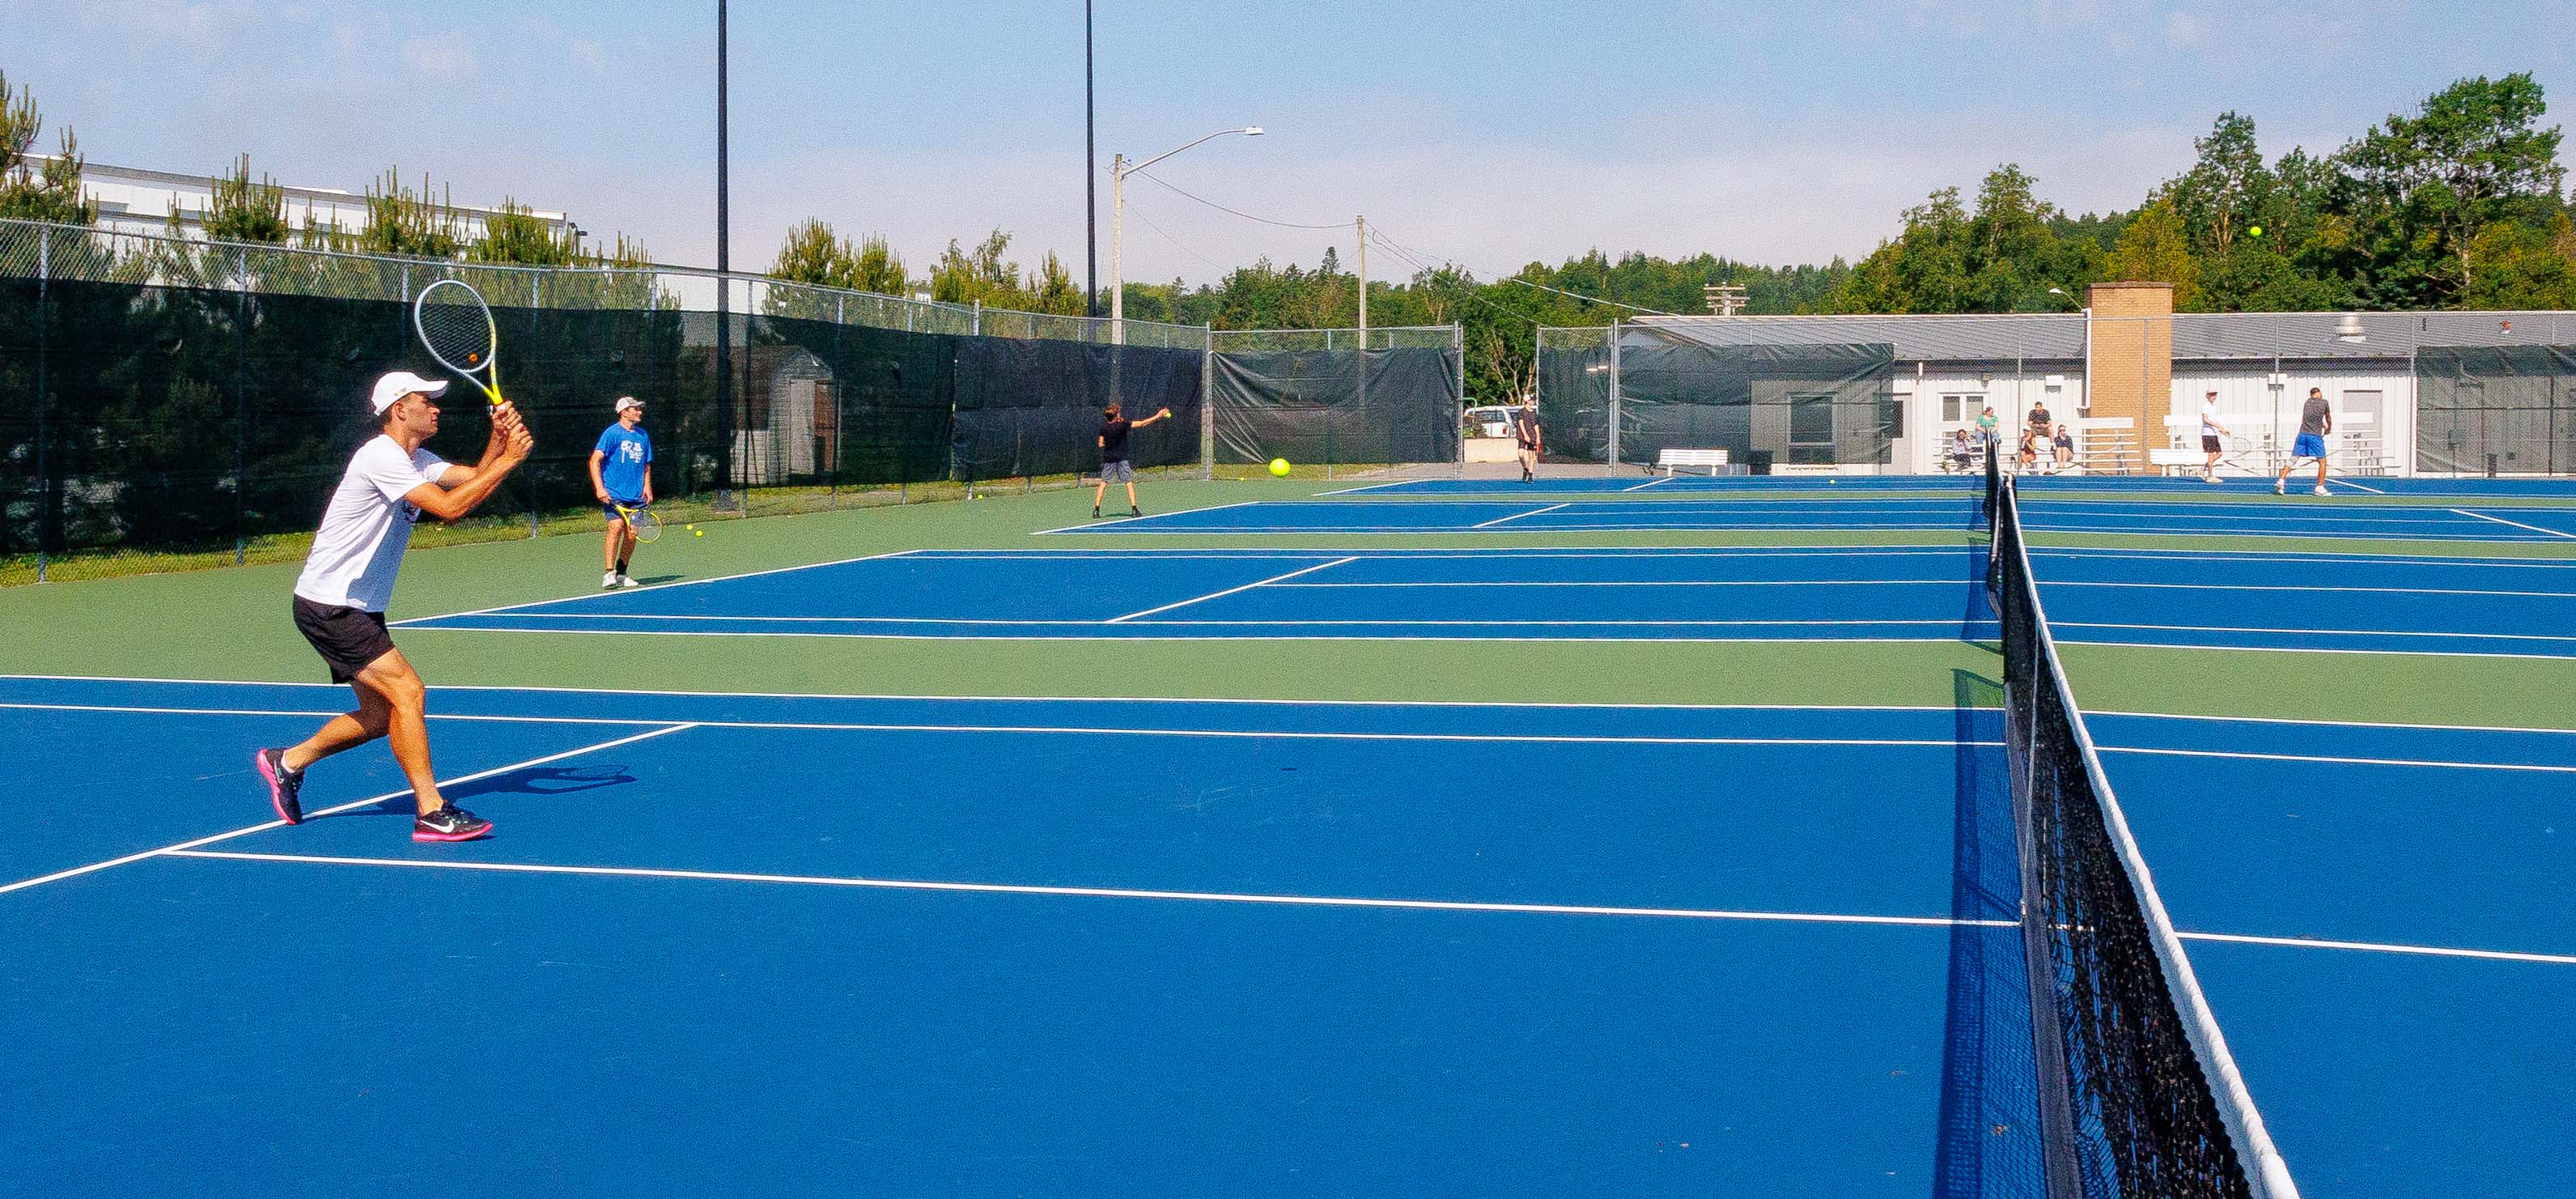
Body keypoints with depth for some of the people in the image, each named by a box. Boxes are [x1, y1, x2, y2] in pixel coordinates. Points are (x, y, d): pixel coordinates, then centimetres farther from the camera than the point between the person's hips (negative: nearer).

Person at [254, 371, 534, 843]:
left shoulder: (416, 460, 11)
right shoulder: (381, 457, -20)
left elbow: (474, 478, 5)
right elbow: (450, 507, -28)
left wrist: (498, 439, -12)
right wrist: (508, 460, -25)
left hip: (360, 608, 10)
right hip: (328, 606, -10)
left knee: (380, 714, 11)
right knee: (408, 691, -17)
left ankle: (288, 761, 28)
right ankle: (431, 813, -14)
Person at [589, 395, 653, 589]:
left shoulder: (643, 435, 13)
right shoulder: (612, 433, -5)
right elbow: (595, 460, -10)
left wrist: (647, 486, 7)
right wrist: (600, 488, -20)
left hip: (635, 496, 6)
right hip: (613, 494, -6)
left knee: (631, 534, 2)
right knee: (616, 526, -20)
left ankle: (621, 574, 14)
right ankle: (609, 574, -18)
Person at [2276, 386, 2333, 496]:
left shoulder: (2308, 402, 15)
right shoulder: (2324, 402, 3)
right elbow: (2328, 418, 17)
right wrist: (2329, 428, 36)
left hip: (2302, 434, 4)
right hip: (2315, 436, -4)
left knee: (2293, 459, 3)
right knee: (2322, 461, 7)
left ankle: (2281, 480, -11)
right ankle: (2320, 487, 5)